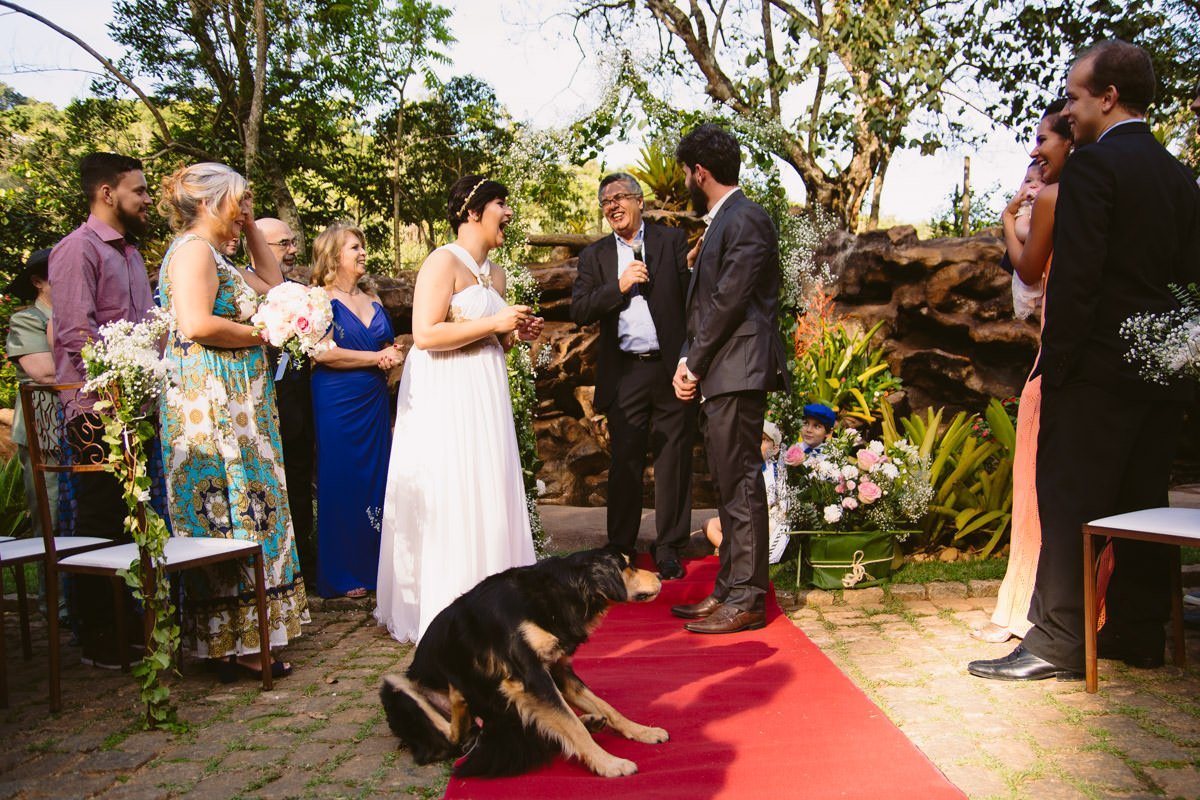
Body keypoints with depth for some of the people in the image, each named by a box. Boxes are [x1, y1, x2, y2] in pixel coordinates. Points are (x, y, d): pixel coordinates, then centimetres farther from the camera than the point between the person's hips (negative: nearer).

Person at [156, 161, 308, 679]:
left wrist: (251, 230, 22)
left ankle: (236, 636, 18)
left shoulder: (214, 255, 20)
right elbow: (196, 324, -24)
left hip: (235, 402, 10)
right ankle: (236, 643, 0)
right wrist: (260, 334, -11)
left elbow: (272, 285, 28)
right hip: (213, 402, -10)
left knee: (242, 510, 11)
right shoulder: (193, 249, -10)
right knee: (230, 508, -7)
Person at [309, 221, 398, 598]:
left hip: (375, 401, 6)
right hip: (337, 402, -6)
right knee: (341, 483, -1)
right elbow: (323, 353, -16)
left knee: (377, 480, 6)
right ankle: (342, 575, 8)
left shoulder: (372, 300, 16)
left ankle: (374, 565, 16)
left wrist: (391, 357, -2)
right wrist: (375, 357, -11)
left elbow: (390, 347, 22)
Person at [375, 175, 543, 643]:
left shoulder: (495, 273, 17)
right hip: (444, 398, -8)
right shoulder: (443, 262, -9)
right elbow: (425, 334, -19)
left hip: (484, 396, 8)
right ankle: (446, 614, 5)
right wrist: (493, 323, -17)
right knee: (448, 501, -5)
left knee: (489, 496, 8)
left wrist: (516, 334, 6)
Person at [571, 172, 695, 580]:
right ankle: (620, 548, 16)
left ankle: (668, 547, 16)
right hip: (624, 374, 1)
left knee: (673, 460, 5)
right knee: (624, 462, 6)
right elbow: (579, 311, 1)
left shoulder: (673, 240, 7)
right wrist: (619, 286, -11)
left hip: (672, 367, -1)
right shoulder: (594, 255, 12)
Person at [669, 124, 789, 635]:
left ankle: (747, 600, 2)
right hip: (719, 375, 10)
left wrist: (695, 364, -8)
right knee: (729, 486, 13)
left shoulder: (745, 219, -9)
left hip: (738, 372, -10)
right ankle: (728, 591, 21)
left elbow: (730, 301, -16)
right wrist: (689, 361, 6)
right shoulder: (723, 221, 21)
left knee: (741, 484, -6)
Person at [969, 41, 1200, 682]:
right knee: (1142, 502, 12)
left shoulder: (1093, 166, -10)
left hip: (1099, 365, -8)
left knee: (1069, 503, -4)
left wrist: (1055, 360, -13)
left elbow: (1075, 275, -17)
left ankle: (1058, 643, -1)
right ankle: (1139, 635, 21)